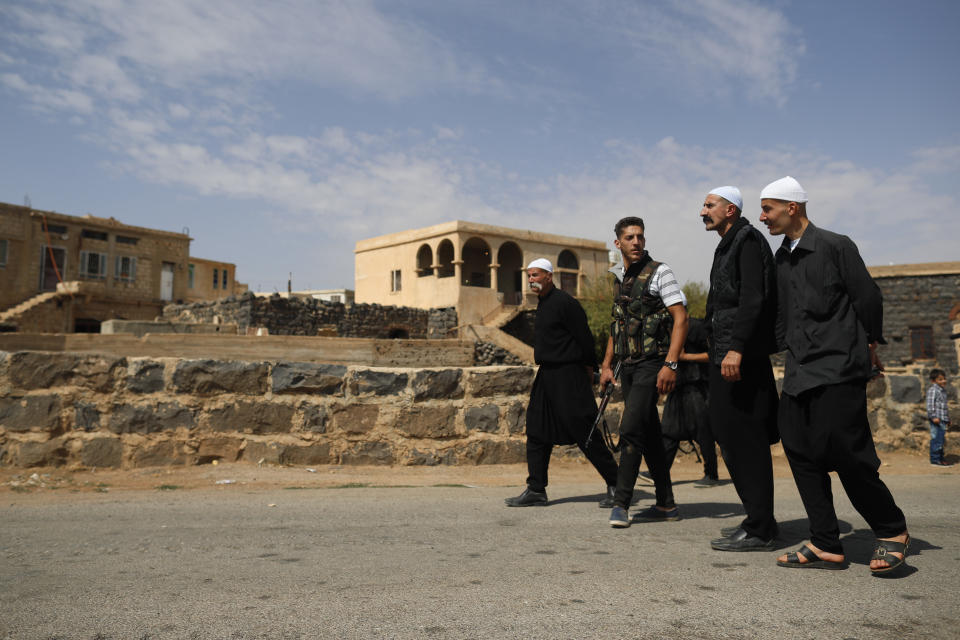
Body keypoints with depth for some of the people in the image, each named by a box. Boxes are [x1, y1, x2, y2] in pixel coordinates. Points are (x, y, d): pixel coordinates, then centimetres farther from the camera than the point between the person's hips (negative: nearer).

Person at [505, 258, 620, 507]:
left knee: (585, 433, -5)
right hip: (546, 375, 10)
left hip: (569, 376, -10)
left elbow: (584, 338, -13)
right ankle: (536, 490, 15)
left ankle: (615, 486, 8)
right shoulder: (543, 304, 16)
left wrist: (588, 369, -8)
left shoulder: (563, 302, -13)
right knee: (537, 432, 8)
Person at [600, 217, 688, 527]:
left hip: (652, 364, -7)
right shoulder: (619, 278, 14)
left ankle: (621, 503, -6)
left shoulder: (659, 272, -6)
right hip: (628, 365, 7)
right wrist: (607, 365, 16)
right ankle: (666, 504, 19)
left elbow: (680, 317, -13)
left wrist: (671, 364, -21)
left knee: (631, 429, -14)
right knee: (649, 433, 11)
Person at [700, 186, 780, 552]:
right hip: (726, 357, 10)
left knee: (745, 442, -7)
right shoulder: (727, 247, 22)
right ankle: (758, 519, 22)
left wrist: (736, 347, -27)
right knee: (735, 440, 13)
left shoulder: (748, 241, -7)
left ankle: (759, 531, -1)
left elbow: (753, 299, -20)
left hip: (742, 357, -10)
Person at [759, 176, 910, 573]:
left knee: (849, 457, -7)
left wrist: (868, 348, 2)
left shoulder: (835, 246, -4)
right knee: (802, 454, 3)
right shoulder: (781, 258, 15)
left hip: (838, 370, -7)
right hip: (799, 375, 7)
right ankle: (826, 546, 10)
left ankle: (892, 532, 15)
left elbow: (868, 298, -2)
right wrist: (790, 350, 14)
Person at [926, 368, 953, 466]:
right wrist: (933, 416, -24)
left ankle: (940, 458, 20)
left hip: (942, 419, 10)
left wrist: (947, 418, 28)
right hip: (936, 419, -10)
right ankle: (935, 459, -8)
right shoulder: (933, 390, -10)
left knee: (941, 440, 13)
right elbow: (930, 404, -17)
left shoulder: (942, 391, 21)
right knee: (937, 439, -10)